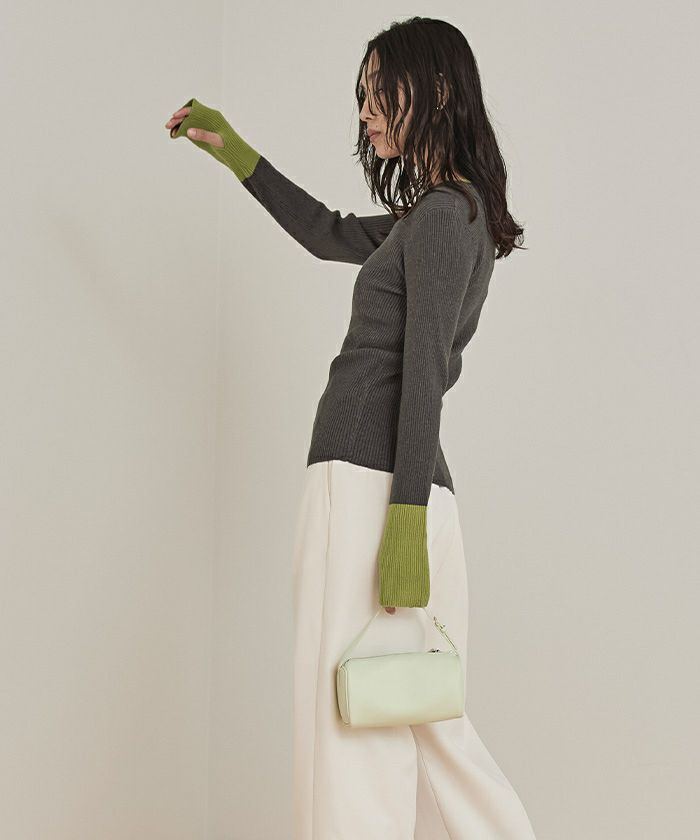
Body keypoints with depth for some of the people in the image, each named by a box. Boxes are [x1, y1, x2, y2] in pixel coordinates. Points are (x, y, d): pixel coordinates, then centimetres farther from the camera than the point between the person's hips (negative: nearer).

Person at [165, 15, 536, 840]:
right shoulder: (447, 214, 23)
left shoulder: (443, 213, -5)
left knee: (352, 725, -9)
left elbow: (425, 372, -15)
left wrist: (406, 520, -20)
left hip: (370, 485, -10)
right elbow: (327, 233, 37)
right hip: (393, 490, 10)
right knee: (424, 728, 12)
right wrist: (231, 150, 36)